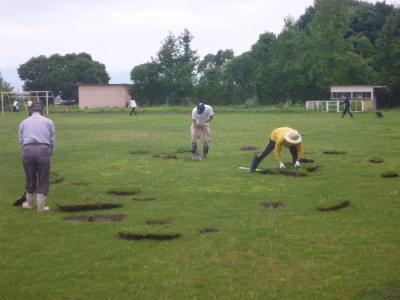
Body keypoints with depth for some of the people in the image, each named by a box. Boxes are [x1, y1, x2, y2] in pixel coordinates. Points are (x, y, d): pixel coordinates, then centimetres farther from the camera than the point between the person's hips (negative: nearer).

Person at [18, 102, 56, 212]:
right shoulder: (48, 122, 14)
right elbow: (52, 140, 12)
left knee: (30, 178, 16)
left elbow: (21, 140, 15)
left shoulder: (24, 122, 18)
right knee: (43, 179, 7)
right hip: (43, 150, -2)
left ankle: (29, 203, 31)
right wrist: (50, 153, 21)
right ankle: (41, 206, 8)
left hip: (28, 150, 2)